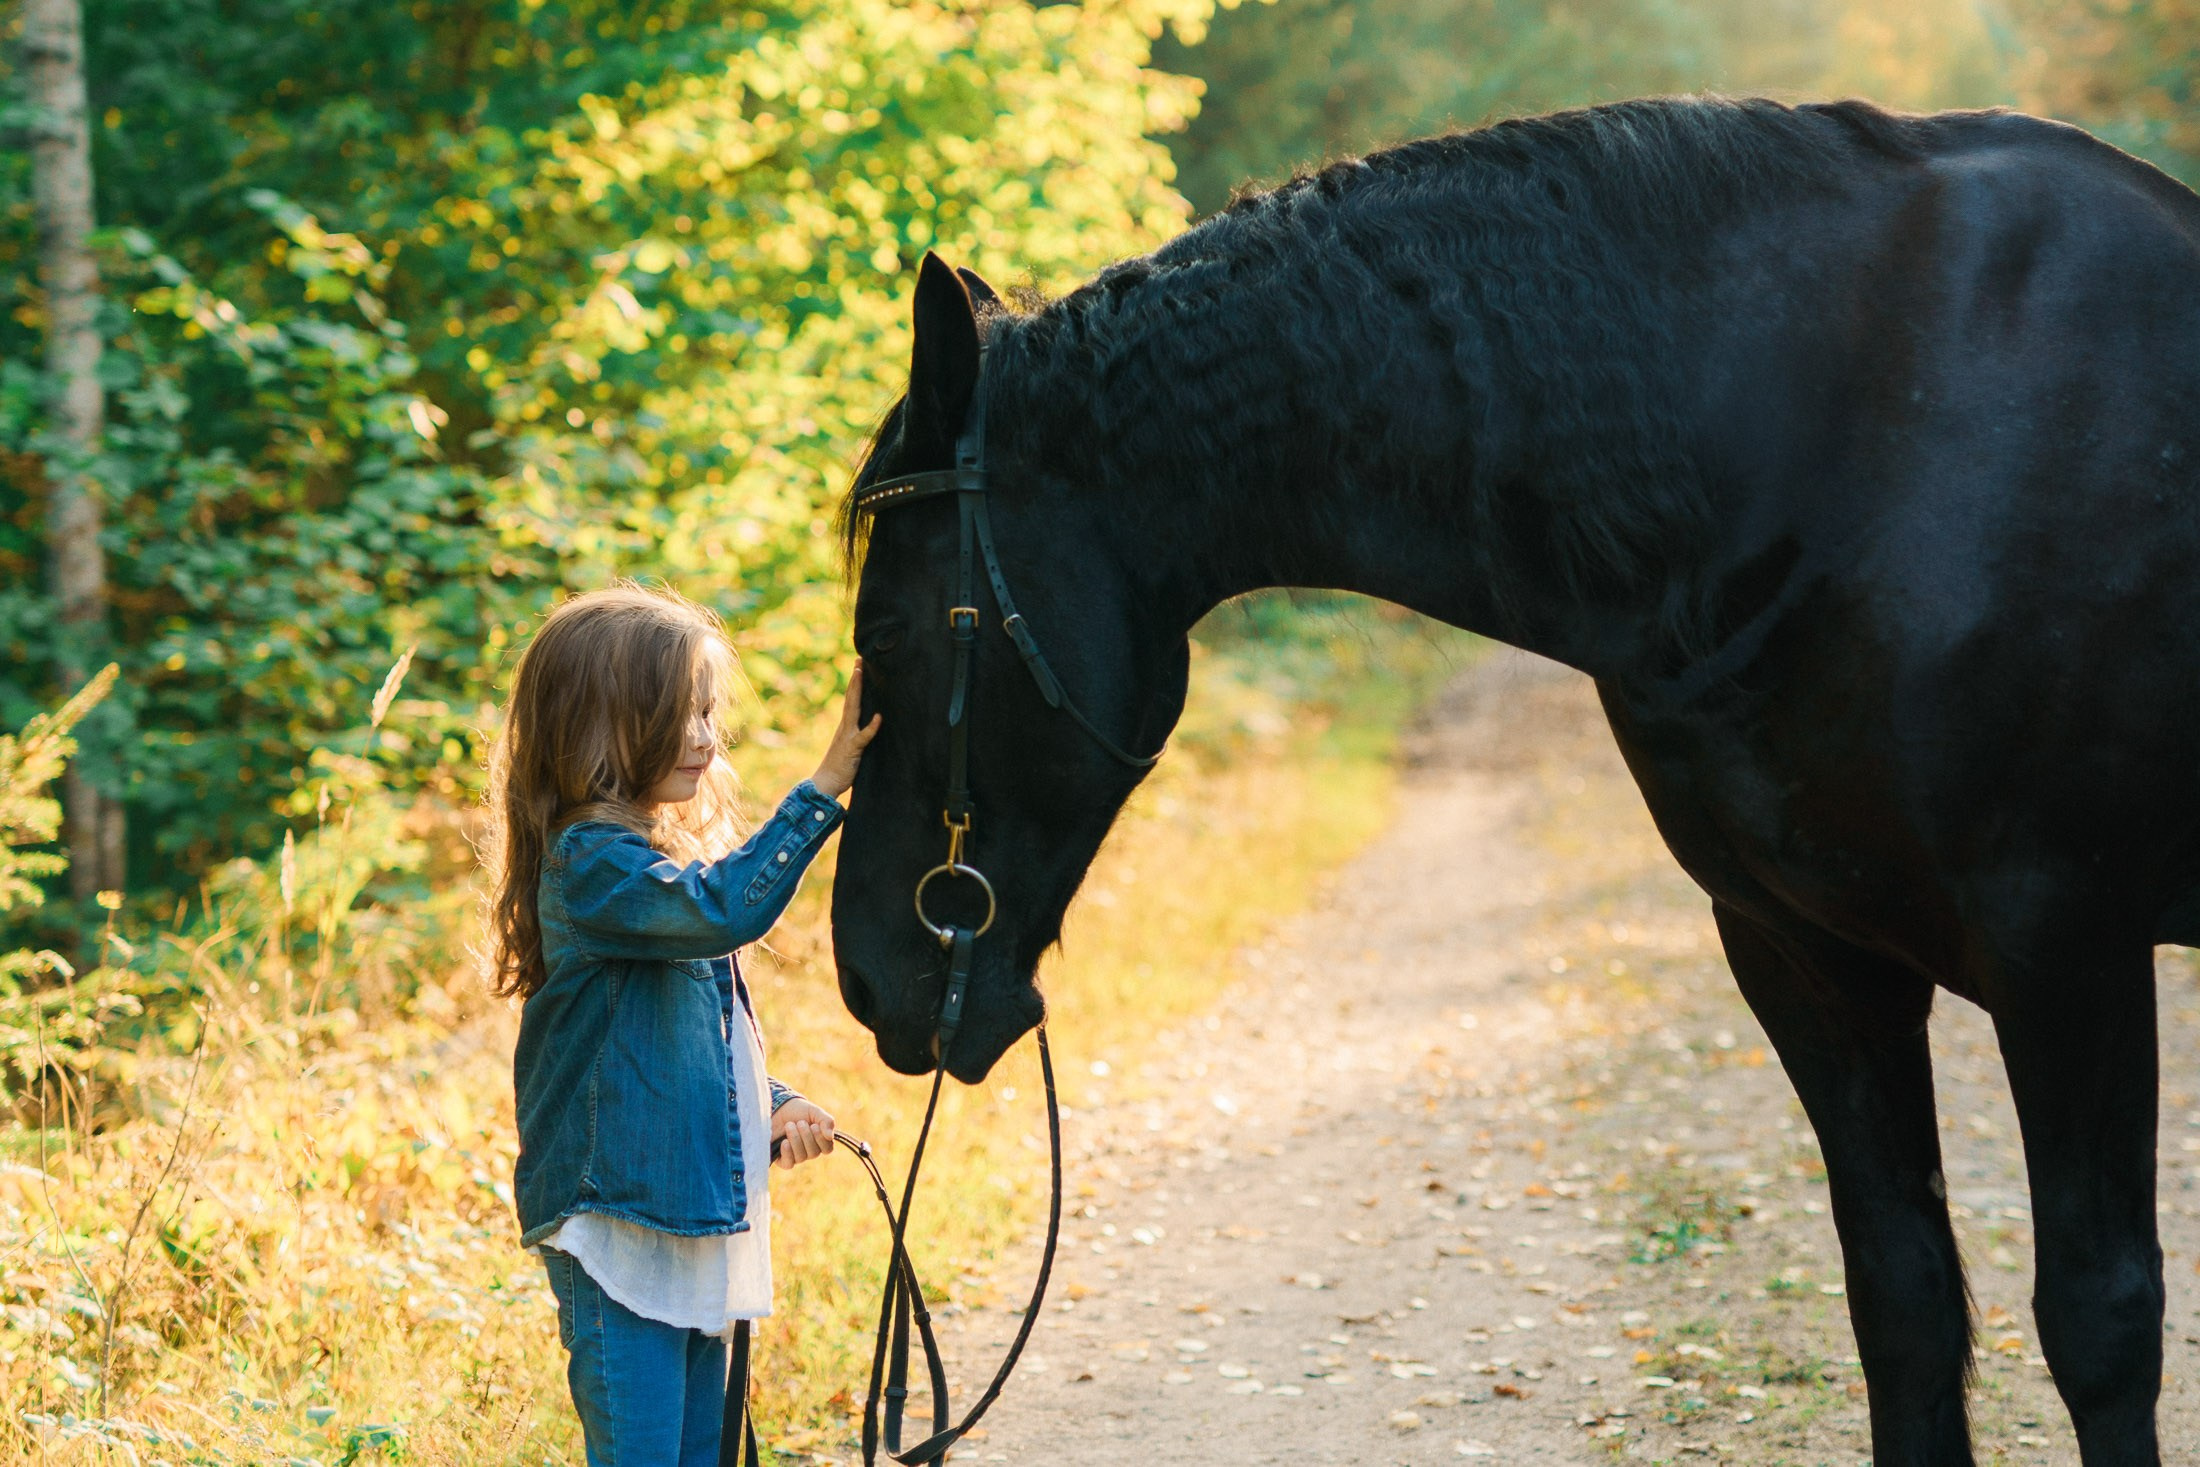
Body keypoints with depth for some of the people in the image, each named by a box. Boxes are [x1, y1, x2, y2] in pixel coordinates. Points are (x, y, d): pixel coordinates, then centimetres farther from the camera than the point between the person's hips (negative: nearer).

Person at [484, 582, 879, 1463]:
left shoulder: (676, 849, 15)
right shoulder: (591, 860, -15)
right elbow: (725, 910, -33)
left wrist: (773, 1107, 7)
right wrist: (824, 785, -32)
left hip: (698, 1218, 9)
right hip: (617, 1219, -9)